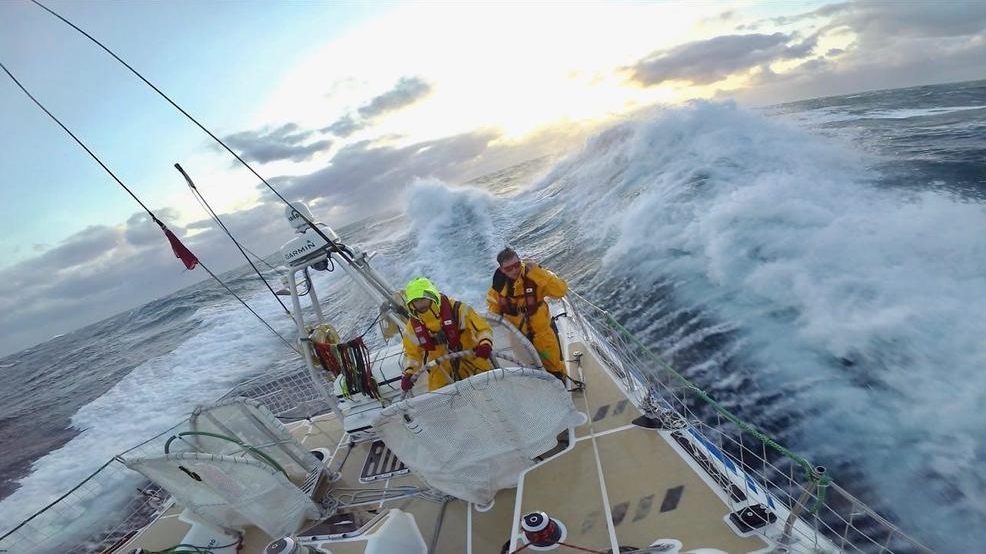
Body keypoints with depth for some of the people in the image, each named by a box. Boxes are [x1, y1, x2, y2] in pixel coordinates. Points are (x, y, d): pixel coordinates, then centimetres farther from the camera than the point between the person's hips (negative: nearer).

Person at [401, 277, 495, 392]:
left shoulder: (456, 309, -19)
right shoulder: (412, 327, -6)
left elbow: (483, 328, -16)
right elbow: (412, 354, 8)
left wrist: (485, 344, -35)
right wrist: (408, 373, -8)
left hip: (470, 355, -2)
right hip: (441, 367, 3)